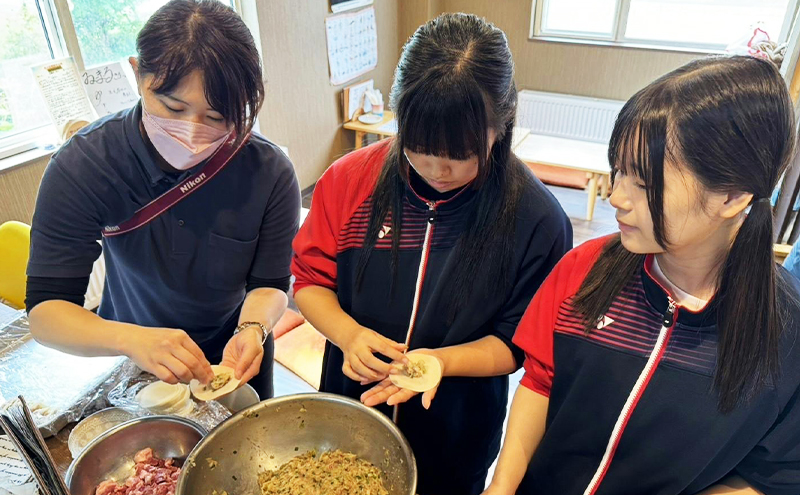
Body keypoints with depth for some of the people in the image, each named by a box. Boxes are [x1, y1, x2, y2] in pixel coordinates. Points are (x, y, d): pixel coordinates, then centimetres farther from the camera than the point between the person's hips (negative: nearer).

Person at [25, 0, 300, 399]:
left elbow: (269, 284, -17)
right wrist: (130, 339, -48)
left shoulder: (270, 173, -27)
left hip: (235, 363, 1)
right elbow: (44, 310, -27)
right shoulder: (81, 166, -27)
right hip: (131, 366, 0)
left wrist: (252, 328, -40)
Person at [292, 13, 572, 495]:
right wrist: (349, 333, -24)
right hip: (349, 413, 3)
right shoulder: (352, 179, -15)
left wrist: (438, 359, -30)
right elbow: (311, 279, -5)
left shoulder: (537, 219, -20)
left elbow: (517, 343, -13)